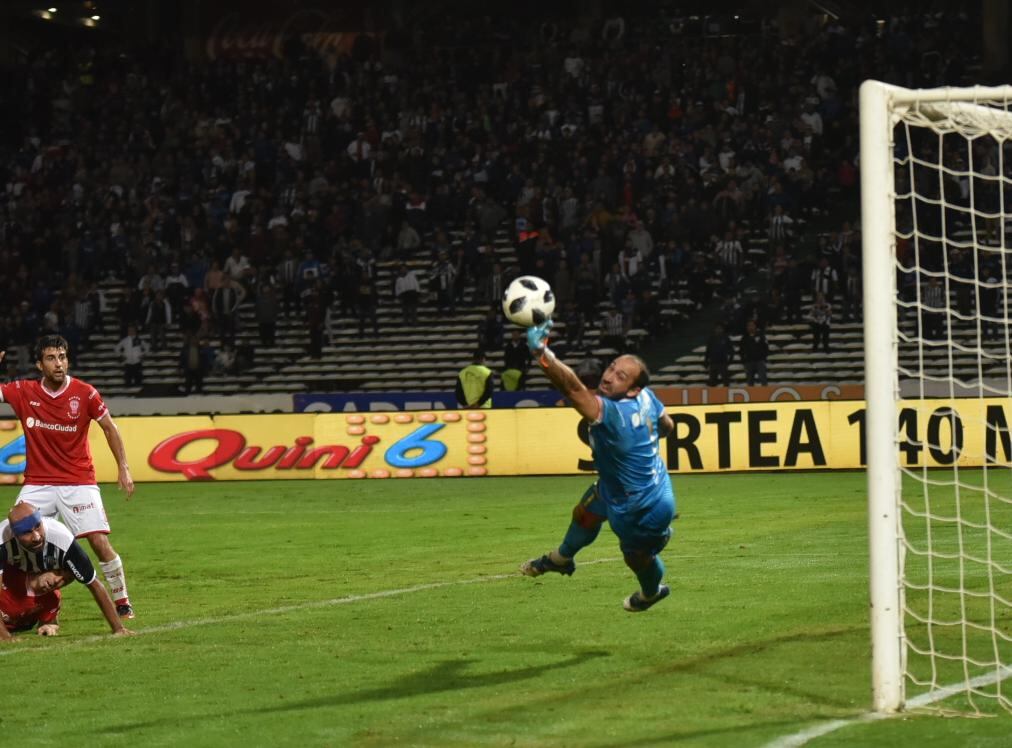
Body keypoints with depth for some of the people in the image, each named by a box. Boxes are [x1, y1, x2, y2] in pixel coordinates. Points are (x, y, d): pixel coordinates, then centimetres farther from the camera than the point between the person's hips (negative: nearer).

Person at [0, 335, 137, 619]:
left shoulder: (84, 393, -7)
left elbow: (109, 427, 3)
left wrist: (123, 468, -1)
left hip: (78, 483, -2)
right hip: (37, 485, 2)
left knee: (100, 542, -10)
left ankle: (122, 604, 5)